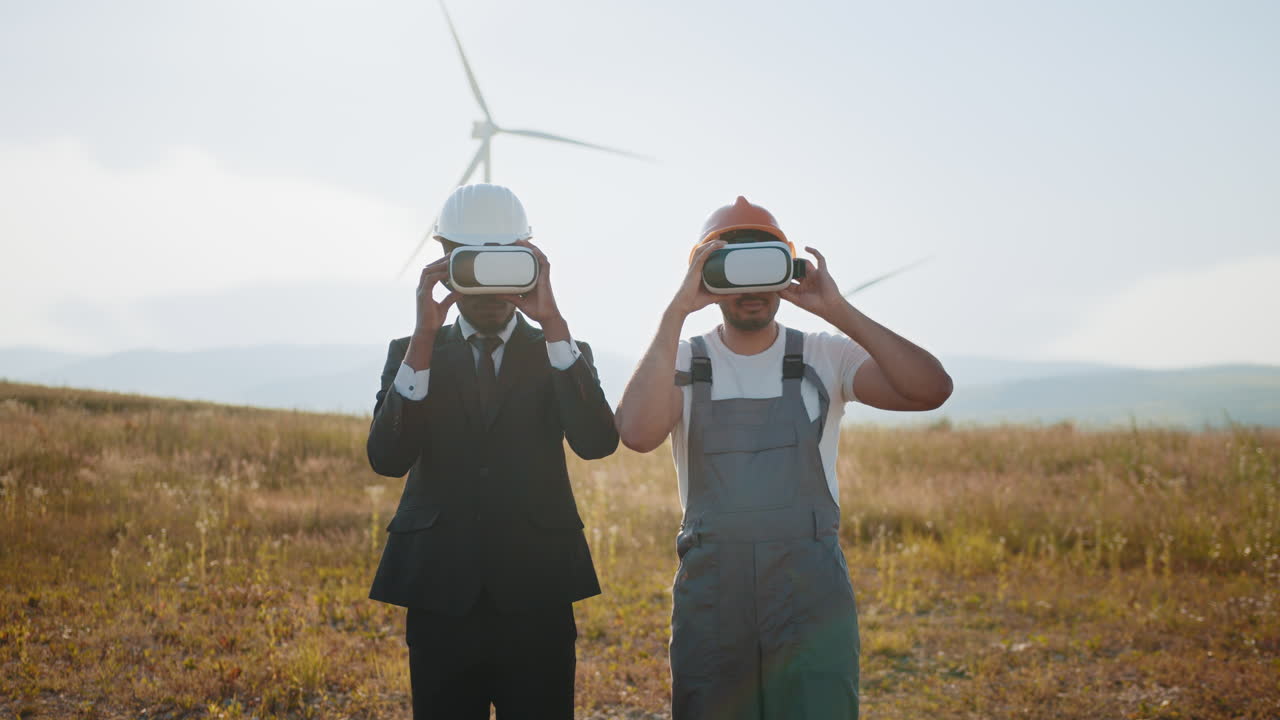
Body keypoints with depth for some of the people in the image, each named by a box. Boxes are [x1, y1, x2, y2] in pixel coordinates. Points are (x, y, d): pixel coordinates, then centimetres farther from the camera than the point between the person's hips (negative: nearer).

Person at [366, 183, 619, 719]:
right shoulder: (411, 355, 9)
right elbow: (387, 459, -7)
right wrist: (424, 338, -16)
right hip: (440, 597, 1)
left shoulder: (561, 355, 8)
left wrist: (552, 322, -18)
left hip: (535, 599, 0)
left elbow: (597, 443, -11)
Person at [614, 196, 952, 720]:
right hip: (712, 593, 1)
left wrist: (838, 310, -16)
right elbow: (638, 433, -19)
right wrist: (677, 310, -19)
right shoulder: (684, 364, 2)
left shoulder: (825, 358, 3)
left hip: (813, 596, 0)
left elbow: (930, 391, -12)